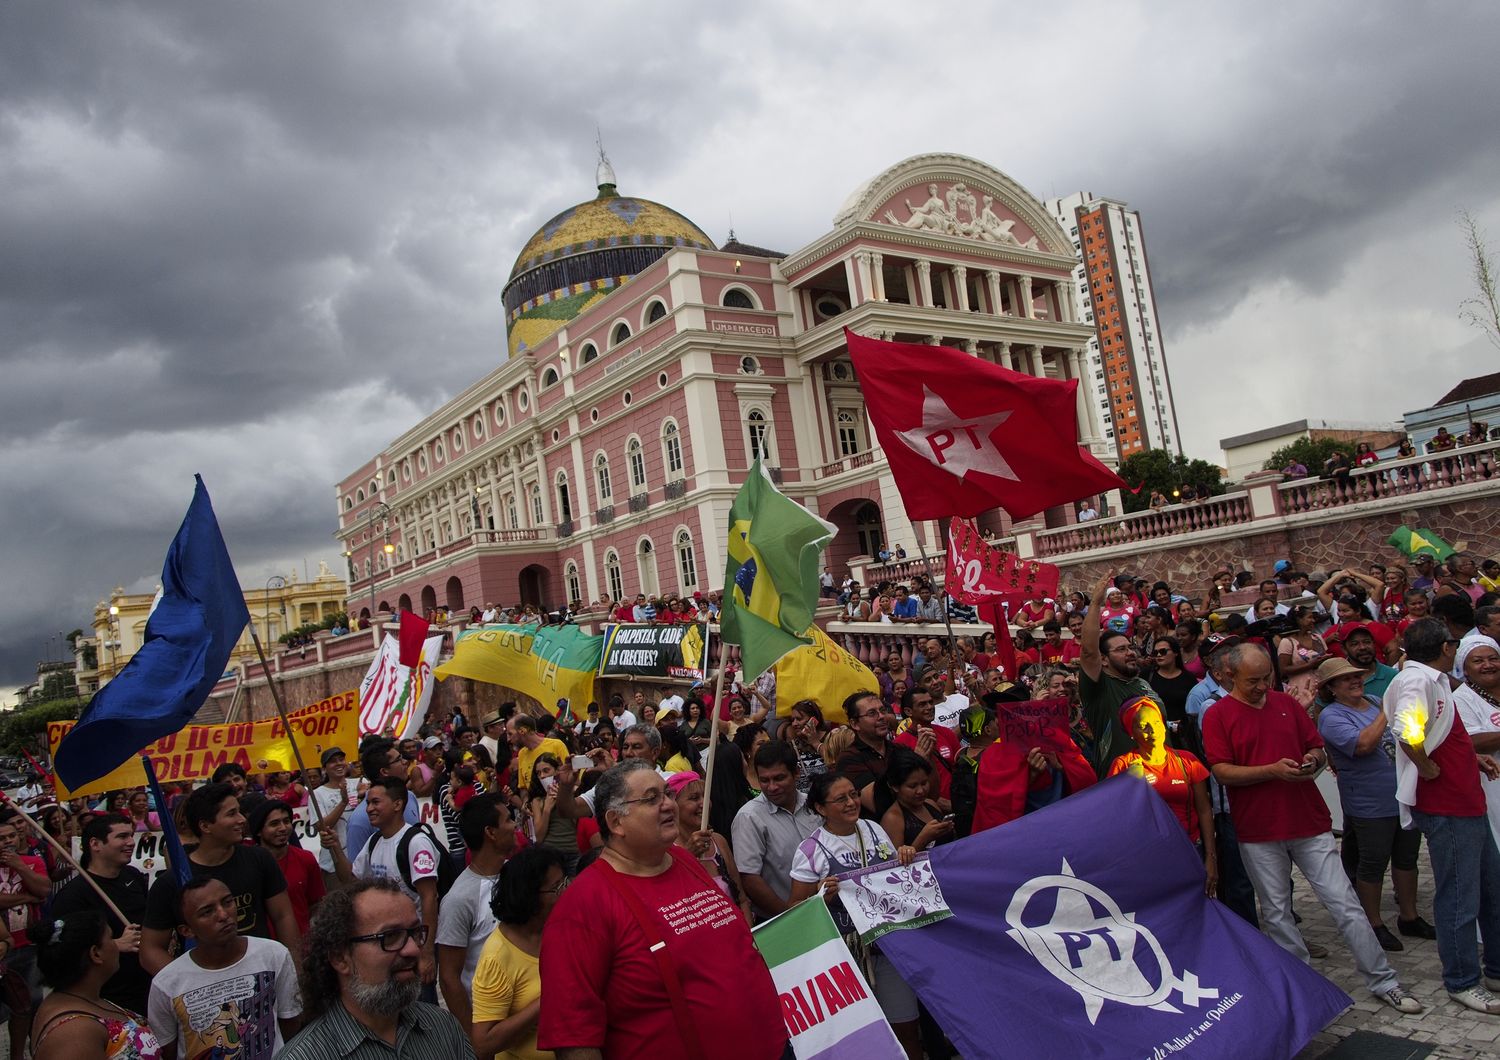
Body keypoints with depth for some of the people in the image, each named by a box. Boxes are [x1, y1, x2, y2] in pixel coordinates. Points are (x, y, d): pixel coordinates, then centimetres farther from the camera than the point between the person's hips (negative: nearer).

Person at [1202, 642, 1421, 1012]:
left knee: (1345, 904, 6)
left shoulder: (1287, 703, 8)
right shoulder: (1217, 715, -5)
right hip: (1258, 832, -2)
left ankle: (1383, 982, 17)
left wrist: (1313, 760, -9)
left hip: (1310, 821, 3)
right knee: (1276, 913, 9)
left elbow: (1318, 748, 14)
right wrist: (1273, 770, -20)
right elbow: (1221, 771, -12)